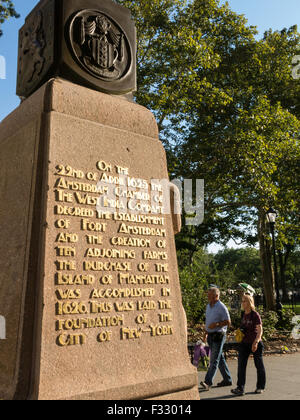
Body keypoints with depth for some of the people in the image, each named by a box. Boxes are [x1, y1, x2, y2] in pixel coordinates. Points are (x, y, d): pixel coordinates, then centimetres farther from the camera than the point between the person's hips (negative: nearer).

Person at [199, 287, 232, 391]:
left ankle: (208, 382, -13)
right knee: (220, 358, 15)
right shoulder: (208, 306, 11)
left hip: (218, 335, -8)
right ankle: (227, 380, 25)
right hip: (211, 335, 8)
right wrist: (206, 333, 21)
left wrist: (216, 324, -23)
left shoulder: (221, 307, -14)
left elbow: (228, 322, -13)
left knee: (214, 360, -9)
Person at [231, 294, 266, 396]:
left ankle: (260, 387, 25)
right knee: (241, 364, -4)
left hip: (255, 343, -6)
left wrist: (256, 342, -27)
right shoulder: (244, 315, 7)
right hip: (244, 343, 6)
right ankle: (240, 388, -3)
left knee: (259, 365, 9)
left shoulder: (255, 315, -13)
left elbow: (260, 330, -17)